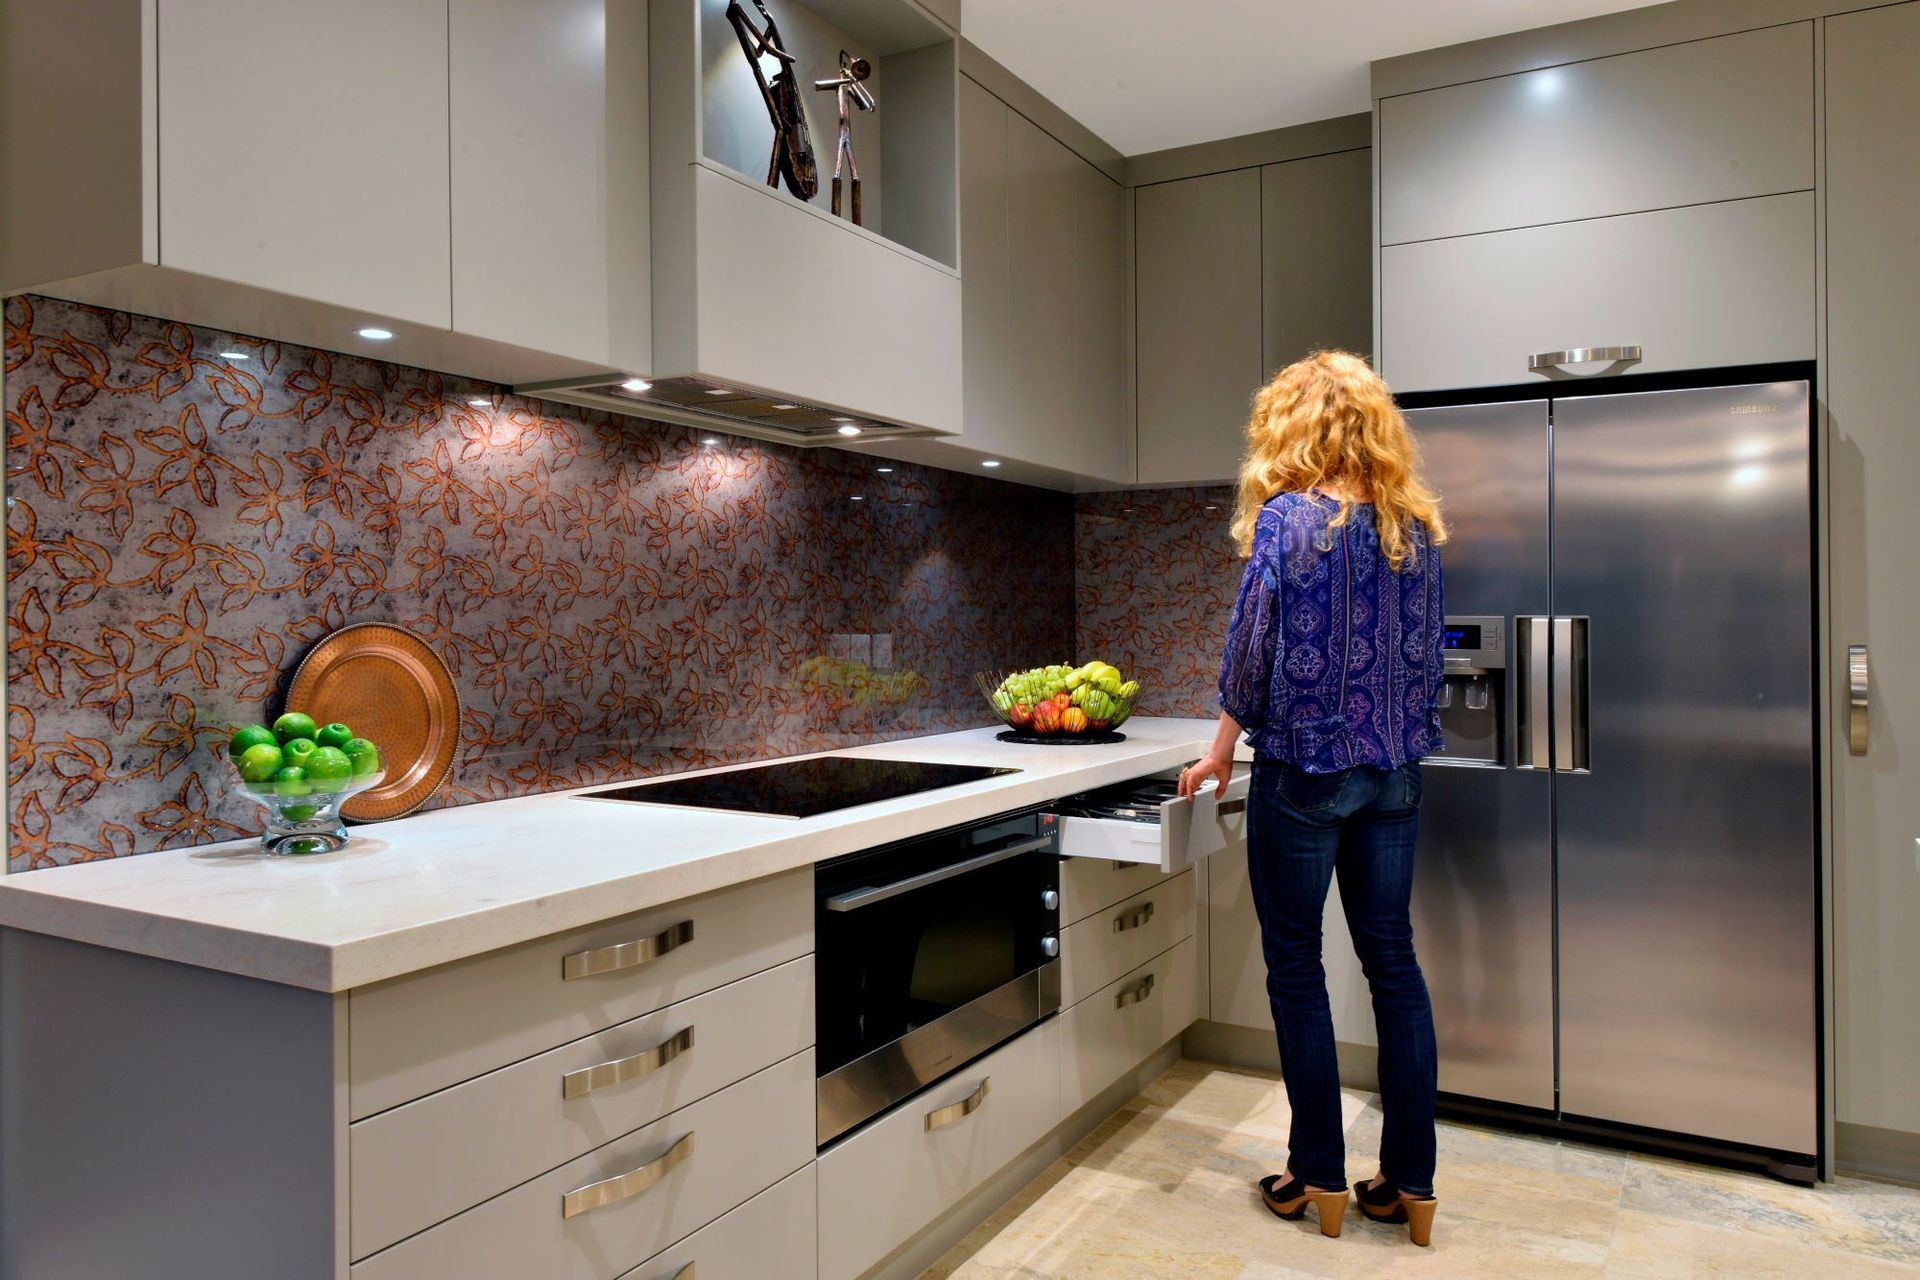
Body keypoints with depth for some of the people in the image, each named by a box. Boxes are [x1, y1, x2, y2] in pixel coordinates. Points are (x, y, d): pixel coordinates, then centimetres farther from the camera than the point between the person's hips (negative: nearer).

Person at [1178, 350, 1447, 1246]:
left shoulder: (1288, 518, -11)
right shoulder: (1416, 527, 6)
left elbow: (1251, 651, -9)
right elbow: (1426, 652, 9)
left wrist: (1221, 754, 2)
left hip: (1303, 769, -5)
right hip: (1394, 770, 6)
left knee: (1297, 966, 7)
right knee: (1393, 958, 12)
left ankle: (1319, 1178, 17)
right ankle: (1410, 1183, 19)